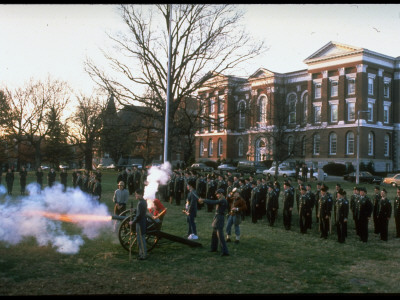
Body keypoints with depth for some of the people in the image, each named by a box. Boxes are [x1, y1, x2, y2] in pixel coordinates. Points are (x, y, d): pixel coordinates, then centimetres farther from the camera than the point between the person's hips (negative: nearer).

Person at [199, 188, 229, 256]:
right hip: (217, 218, 11)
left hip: (219, 218, -11)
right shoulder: (221, 200, 15)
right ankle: (214, 248, 35)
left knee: (220, 236, -12)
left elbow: (213, 202, -24)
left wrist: (203, 200, -19)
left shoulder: (223, 200, -17)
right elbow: (213, 202, 18)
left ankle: (225, 251, -14)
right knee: (214, 234, 21)